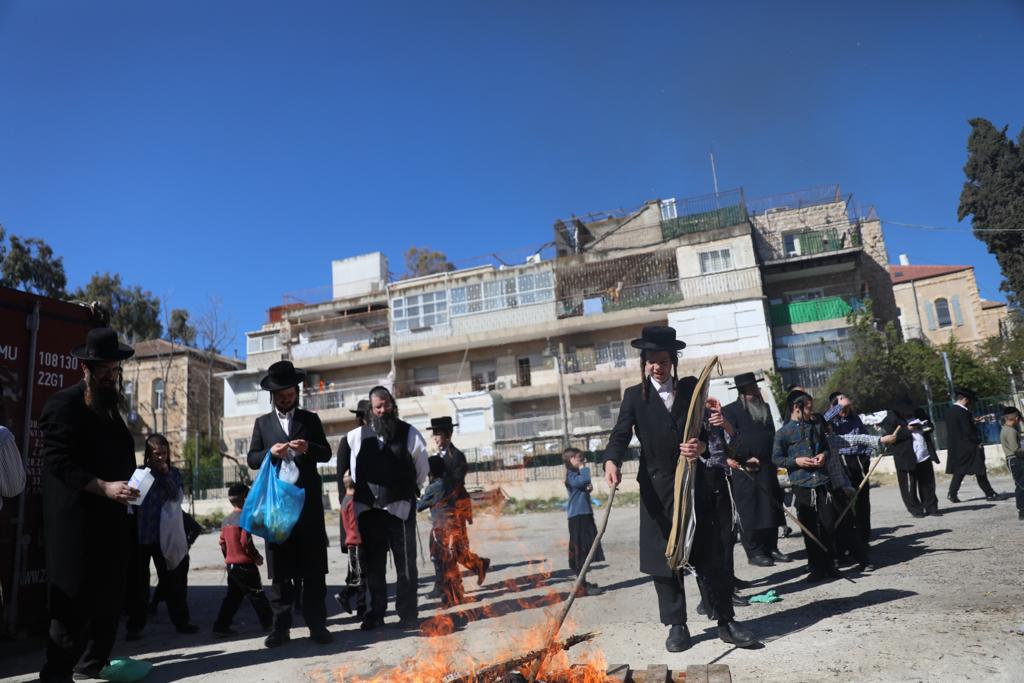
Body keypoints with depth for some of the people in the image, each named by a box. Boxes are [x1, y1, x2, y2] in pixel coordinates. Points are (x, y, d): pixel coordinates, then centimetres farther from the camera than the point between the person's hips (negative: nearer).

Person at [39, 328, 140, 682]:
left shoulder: (109, 405, 17)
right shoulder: (64, 403, -8)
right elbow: (59, 462, -17)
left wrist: (124, 487, 9)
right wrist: (104, 487, -25)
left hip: (110, 518, 8)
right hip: (77, 520, -8)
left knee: (109, 598, 11)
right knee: (75, 600, -3)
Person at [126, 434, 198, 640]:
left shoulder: (174, 473, 7)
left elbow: (178, 497, -7)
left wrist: (166, 475, -11)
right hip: (140, 536, -2)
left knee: (174, 579, 8)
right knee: (138, 582, 5)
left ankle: (181, 621, 17)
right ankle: (135, 626, 15)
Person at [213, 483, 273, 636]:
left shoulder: (225, 520, 8)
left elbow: (222, 543, 13)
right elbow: (246, 542, -21)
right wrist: (257, 557, -9)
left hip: (230, 564, 7)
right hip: (245, 565, -7)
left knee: (233, 597, 14)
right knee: (257, 595, 4)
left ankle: (221, 626, 10)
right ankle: (269, 623, 14)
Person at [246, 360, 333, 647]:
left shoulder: (310, 419, 11)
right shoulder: (262, 422, 13)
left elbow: (326, 453, 6)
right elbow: (252, 459, 6)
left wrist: (309, 448, -15)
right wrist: (271, 452, -14)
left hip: (308, 501, -1)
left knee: (313, 565, 1)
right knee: (279, 568, 3)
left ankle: (317, 624, 7)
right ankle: (281, 626, 10)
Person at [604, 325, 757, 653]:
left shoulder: (691, 387, 7)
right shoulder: (634, 396, 3)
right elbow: (621, 434, -7)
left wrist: (702, 446, -20)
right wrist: (612, 461, -28)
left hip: (694, 482, 1)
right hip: (657, 487, -1)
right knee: (664, 558, 5)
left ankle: (726, 621, 18)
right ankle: (676, 625, 18)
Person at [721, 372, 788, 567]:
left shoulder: (765, 408, 17)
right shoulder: (730, 411, -5)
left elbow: (772, 434, 23)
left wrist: (773, 460, 13)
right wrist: (744, 459, -16)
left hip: (767, 468, 7)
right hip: (744, 470, -7)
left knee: (771, 509, 9)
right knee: (749, 512, -3)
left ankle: (771, 548, 20)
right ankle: (754, 552, 3)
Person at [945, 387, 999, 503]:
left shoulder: (950, 411, 9)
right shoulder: (962, 412, -18)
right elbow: (968, 431, -18)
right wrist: (978, 442, -8)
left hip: (955, 448, 8)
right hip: (968, 447, -8)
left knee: (959, 471, 12)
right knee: (980, 471, 2)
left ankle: (952, 494, 7)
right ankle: (989, 493, 8)